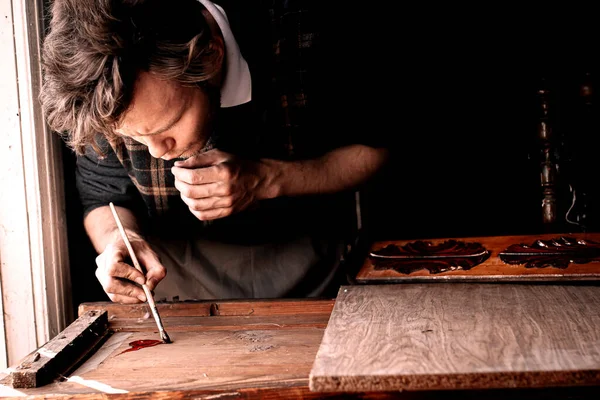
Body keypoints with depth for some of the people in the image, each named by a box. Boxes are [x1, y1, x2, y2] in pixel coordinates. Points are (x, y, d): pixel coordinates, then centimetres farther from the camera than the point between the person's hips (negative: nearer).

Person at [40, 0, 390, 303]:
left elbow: (376, 148, -11)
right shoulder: (100, 96, -20)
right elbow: (104, 197, -2)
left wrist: (269, 180, -26)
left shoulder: (305, 38, -27)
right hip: (180, 259, 2)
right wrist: (117, 240, -26)